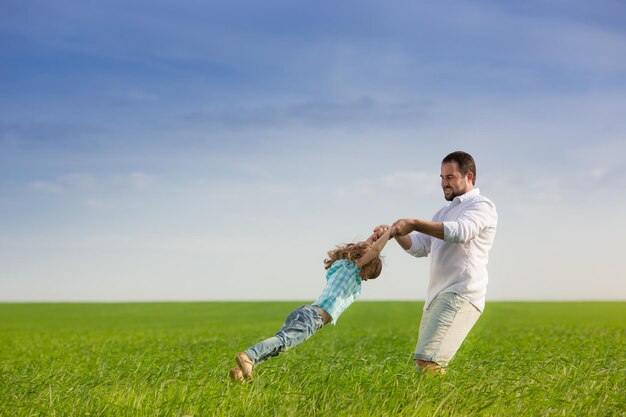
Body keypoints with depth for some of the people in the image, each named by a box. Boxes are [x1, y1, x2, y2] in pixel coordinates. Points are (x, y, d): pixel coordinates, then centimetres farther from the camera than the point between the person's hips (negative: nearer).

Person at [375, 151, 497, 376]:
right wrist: (397, 234, 1)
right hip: (437, 296, 10)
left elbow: (460, 231, -22)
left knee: (427, 361, -23)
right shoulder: (444, 212, 27)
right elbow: (420, 247, 21)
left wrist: (414, 223, -25)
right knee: (422, 365, 8)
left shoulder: (481, 205, -1)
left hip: (460, 295, -10)